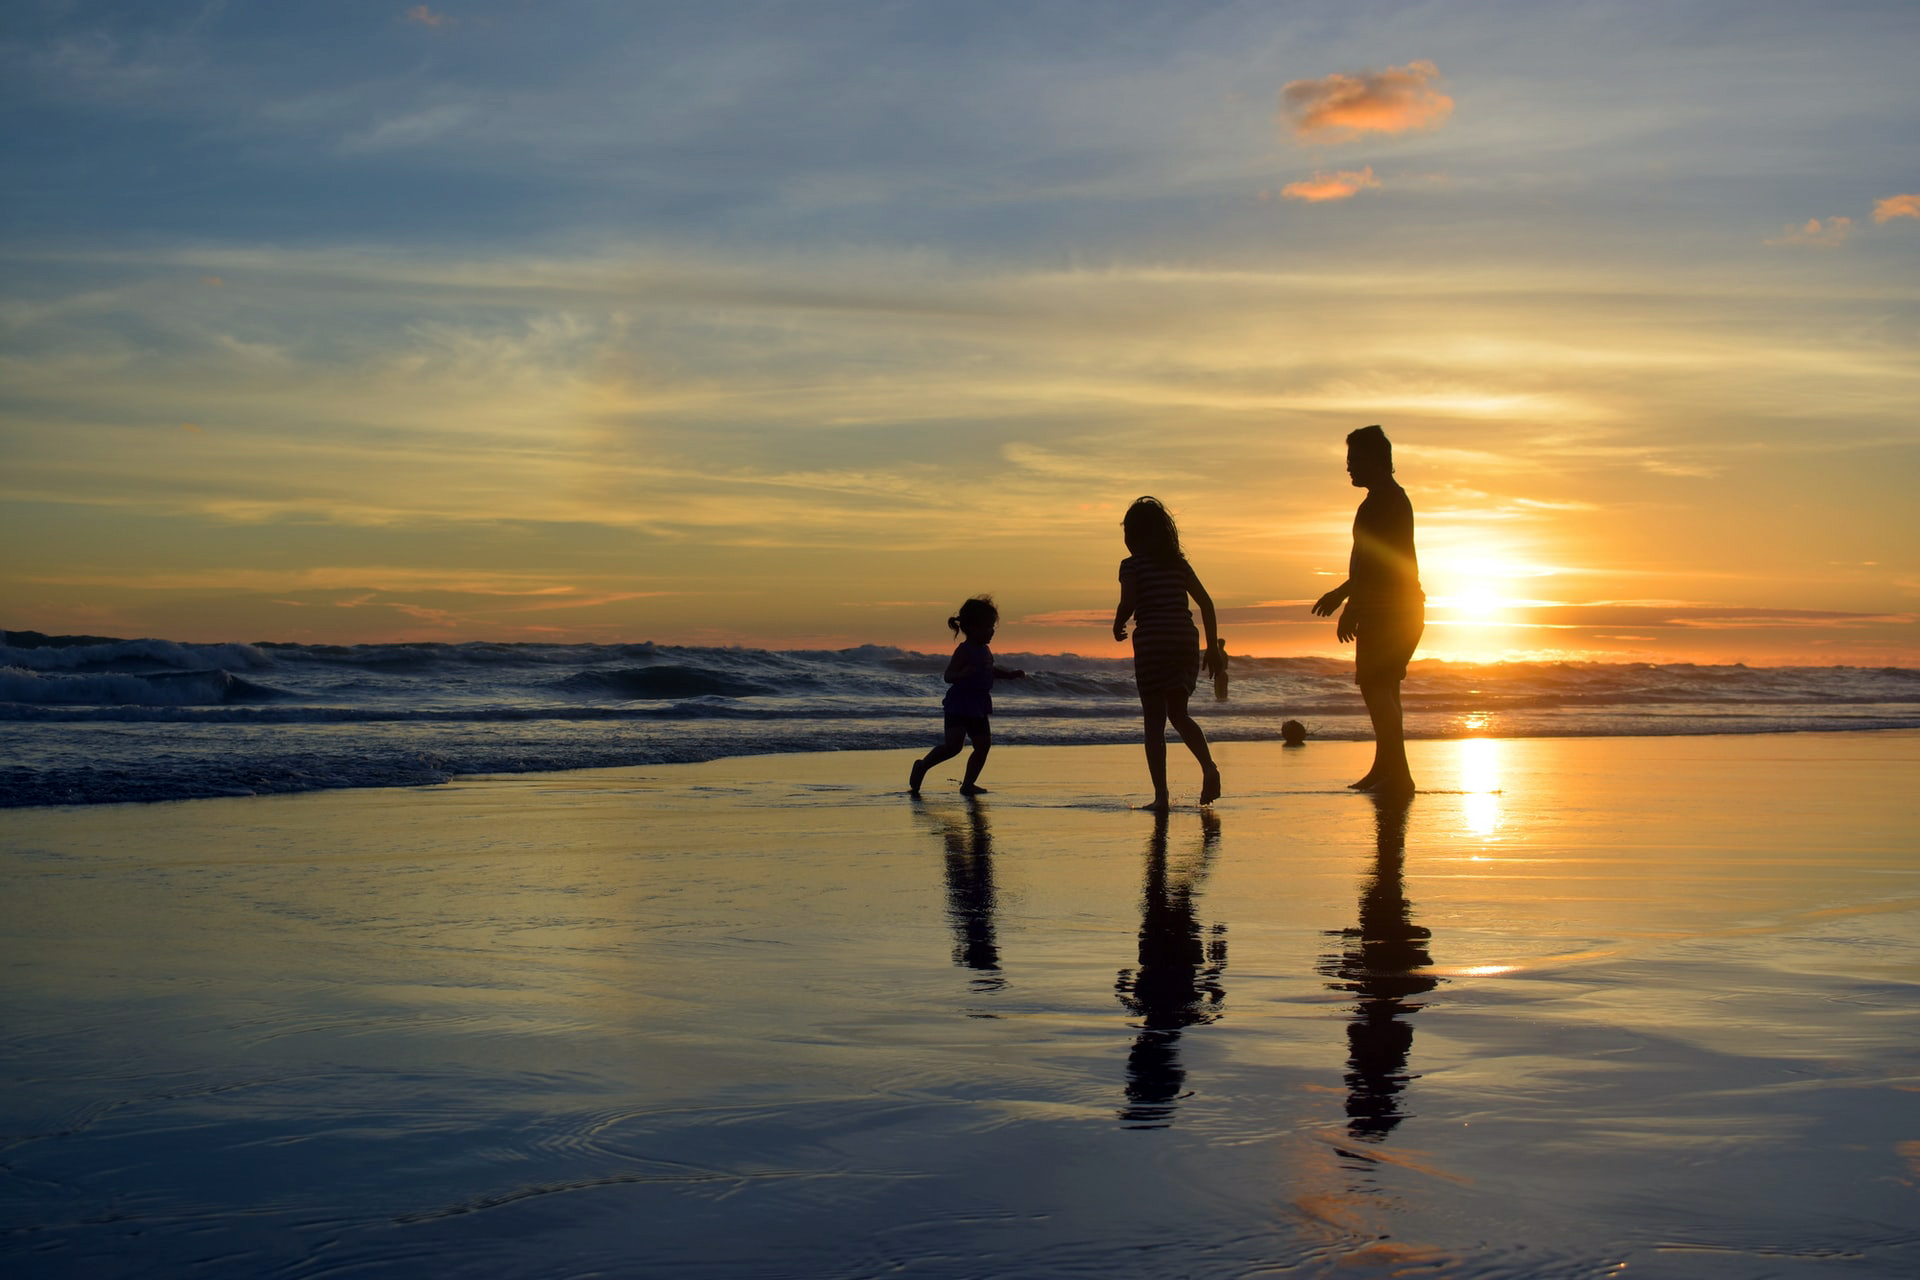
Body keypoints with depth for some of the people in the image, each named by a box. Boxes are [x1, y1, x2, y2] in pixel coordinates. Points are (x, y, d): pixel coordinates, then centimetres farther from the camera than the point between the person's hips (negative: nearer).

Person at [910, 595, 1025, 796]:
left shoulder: (985, 651, 12)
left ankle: (968, 784, 14)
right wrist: (964, 673, -41)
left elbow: (991, 672, 31)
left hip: (978, 707, 9)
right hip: (959, 706, -9)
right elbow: (948, 676, -22)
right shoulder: (964, 650, -14)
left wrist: (1011, 674, 21)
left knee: (983, 745, 4)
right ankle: (922, 766, 6)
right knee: (952, 745, -15)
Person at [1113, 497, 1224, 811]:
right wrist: (1213, 646, 12)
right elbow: (1206, 603, 8)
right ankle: (1208, 766, -6)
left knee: (1154, 720, 2)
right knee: (1178, 713, 19)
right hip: (1185, 641, 5)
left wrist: (1118, 627, 5)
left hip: (1152, 644, -5)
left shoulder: (1131, 565, -4)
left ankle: (1161, 795, -3)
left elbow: (1127, 605, -16)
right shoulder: (1179, 563, 11)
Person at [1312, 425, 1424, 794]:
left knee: (1375, 687, -13)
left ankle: (1398, 775, -18)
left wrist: (1352, 607, -22)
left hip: (1387, 611, -11)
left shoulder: (1383, 501, -14)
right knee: (1383, 688, 16)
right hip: (1402, 609, 11)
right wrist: (1342, 592, 34)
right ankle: (1384, 770, 24)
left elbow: (1374, 561, -22)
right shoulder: (1394, 498, 20)